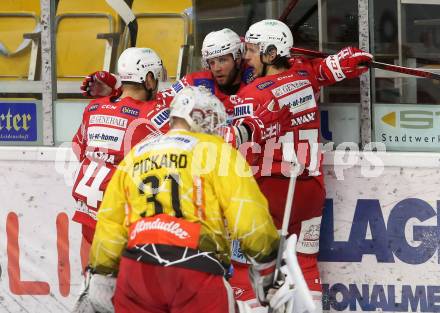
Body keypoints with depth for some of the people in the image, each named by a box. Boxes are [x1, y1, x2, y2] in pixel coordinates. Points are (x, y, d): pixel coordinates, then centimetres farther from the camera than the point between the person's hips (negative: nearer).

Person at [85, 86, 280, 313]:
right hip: (196, 270, -5)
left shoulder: (134, 156, 20)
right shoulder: (217, 150, 5)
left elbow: (109, 224, 18)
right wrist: (266, 267, 8)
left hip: (136, 269, 5)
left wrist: (102, 275, 24)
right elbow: (250, 217, -4)